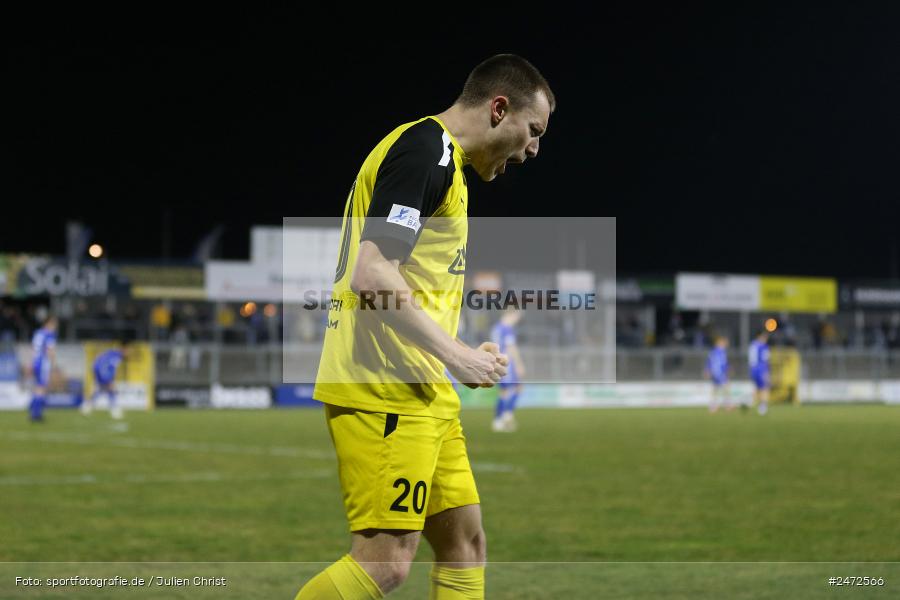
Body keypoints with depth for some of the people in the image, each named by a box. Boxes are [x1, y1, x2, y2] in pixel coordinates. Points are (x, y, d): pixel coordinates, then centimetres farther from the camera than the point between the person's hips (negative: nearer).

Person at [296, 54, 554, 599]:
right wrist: (456, 355, -17)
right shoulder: (426, 148, -12)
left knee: (465, 544, 10)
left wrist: (459, 356, 18)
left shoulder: (442, 159, 20)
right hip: (385, 391, -11)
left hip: (424, 392, 11)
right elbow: (373, 276, -22)